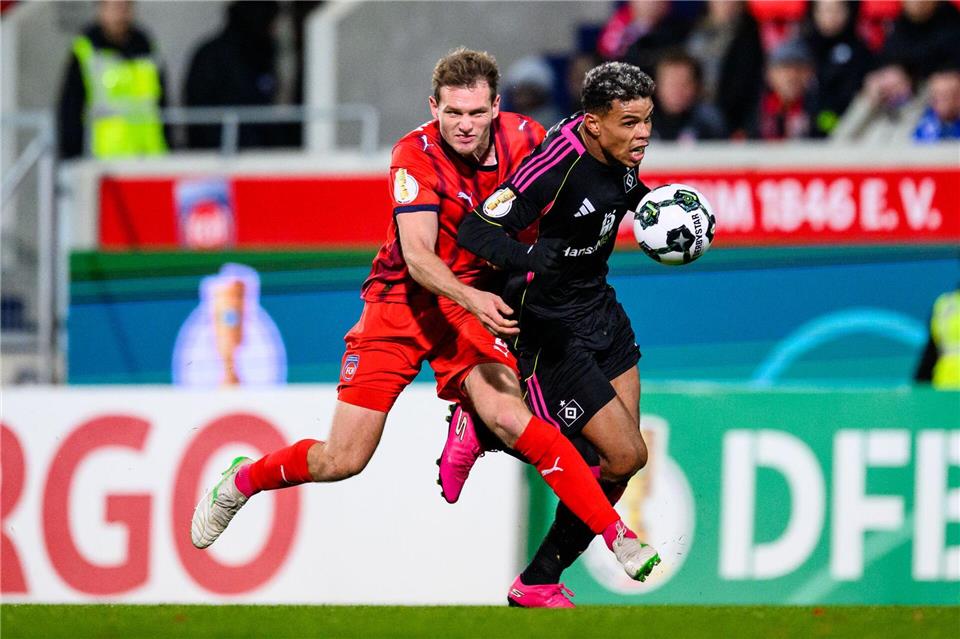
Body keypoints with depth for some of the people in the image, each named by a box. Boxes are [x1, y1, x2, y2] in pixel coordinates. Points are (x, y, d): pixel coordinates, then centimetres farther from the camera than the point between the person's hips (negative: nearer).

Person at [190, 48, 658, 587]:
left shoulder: (523, 138, -11)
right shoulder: (417, 155, -21)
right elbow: (417, 258, -30)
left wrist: (540, 248, -6)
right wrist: (474, 299, -46)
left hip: (476, 303, 1)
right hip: (403, 297, -1)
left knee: (510, 419, -26)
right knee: (342, 462, 1)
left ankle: (618, 537, -26)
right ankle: (240, 482, 30)